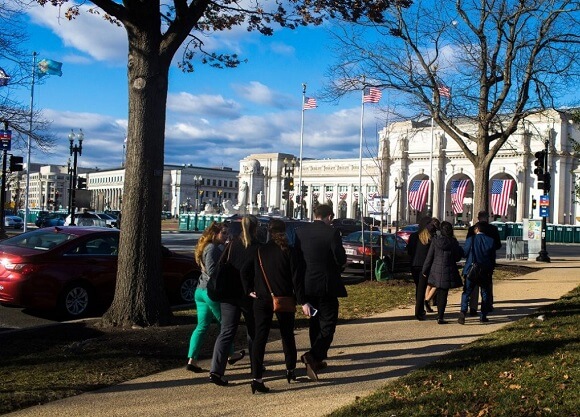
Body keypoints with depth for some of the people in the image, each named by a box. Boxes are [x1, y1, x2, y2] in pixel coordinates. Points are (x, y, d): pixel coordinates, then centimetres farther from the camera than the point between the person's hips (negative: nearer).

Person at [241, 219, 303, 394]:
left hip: (261, 300, 2)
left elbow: (245, 271, 3)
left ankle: (256, 377, -10)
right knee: (287, 335, 17)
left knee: (260, 337, -1)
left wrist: (249, 290, 9)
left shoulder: (259, 251, 4)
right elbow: (296, 277, -9)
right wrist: (302, 301, -6)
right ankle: (291, 369, 30)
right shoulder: (288, 251, -6)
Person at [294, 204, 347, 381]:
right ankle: (313, 355, -18)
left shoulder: (300, 232, 1)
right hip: (327, 285, -5)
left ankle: (317, 360, 27)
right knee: (328, 325, 2)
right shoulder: (332, 233, -13)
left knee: (314, 323, 19)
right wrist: (341, 264, 12)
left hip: (307, 285, 5)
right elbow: (341, 260, -13)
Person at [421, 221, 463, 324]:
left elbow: (429, 257, -1)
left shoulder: (435, 241, -5)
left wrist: (425, 270, 7)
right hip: (448, 272, -2)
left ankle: (440, 315, 25)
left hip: (436, 270, 2)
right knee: (443, 294, 2)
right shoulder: (453, 242, -9)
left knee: (439, 293, 17)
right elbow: (457, 257, -1)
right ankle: (440, 317, -2)